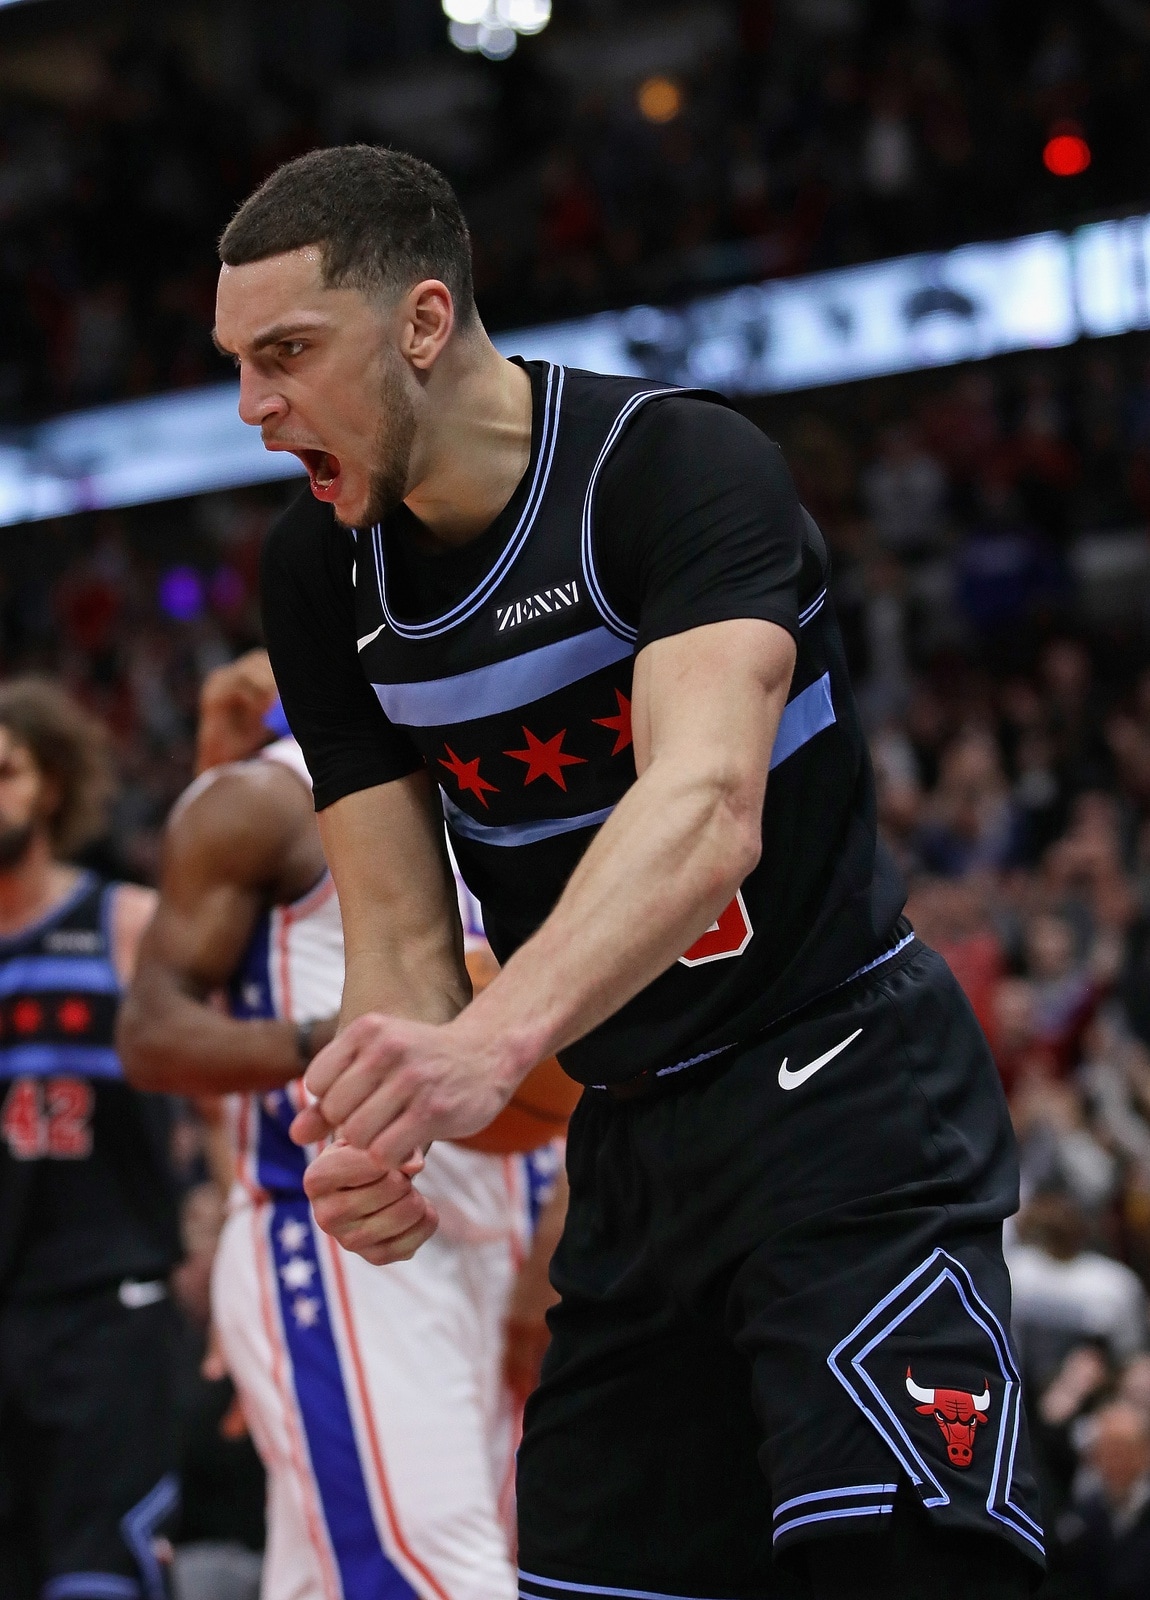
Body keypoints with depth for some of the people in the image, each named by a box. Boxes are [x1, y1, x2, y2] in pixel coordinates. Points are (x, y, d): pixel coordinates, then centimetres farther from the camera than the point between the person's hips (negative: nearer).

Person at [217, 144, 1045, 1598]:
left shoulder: (679, 463, -18)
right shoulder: (317, 574, 2)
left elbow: (710, 809, -35)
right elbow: (398, 928, 0)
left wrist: (490, 1040, -51)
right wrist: (376, 1138, -22)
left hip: (845, 1083, -7)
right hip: (632, 1138, 7)